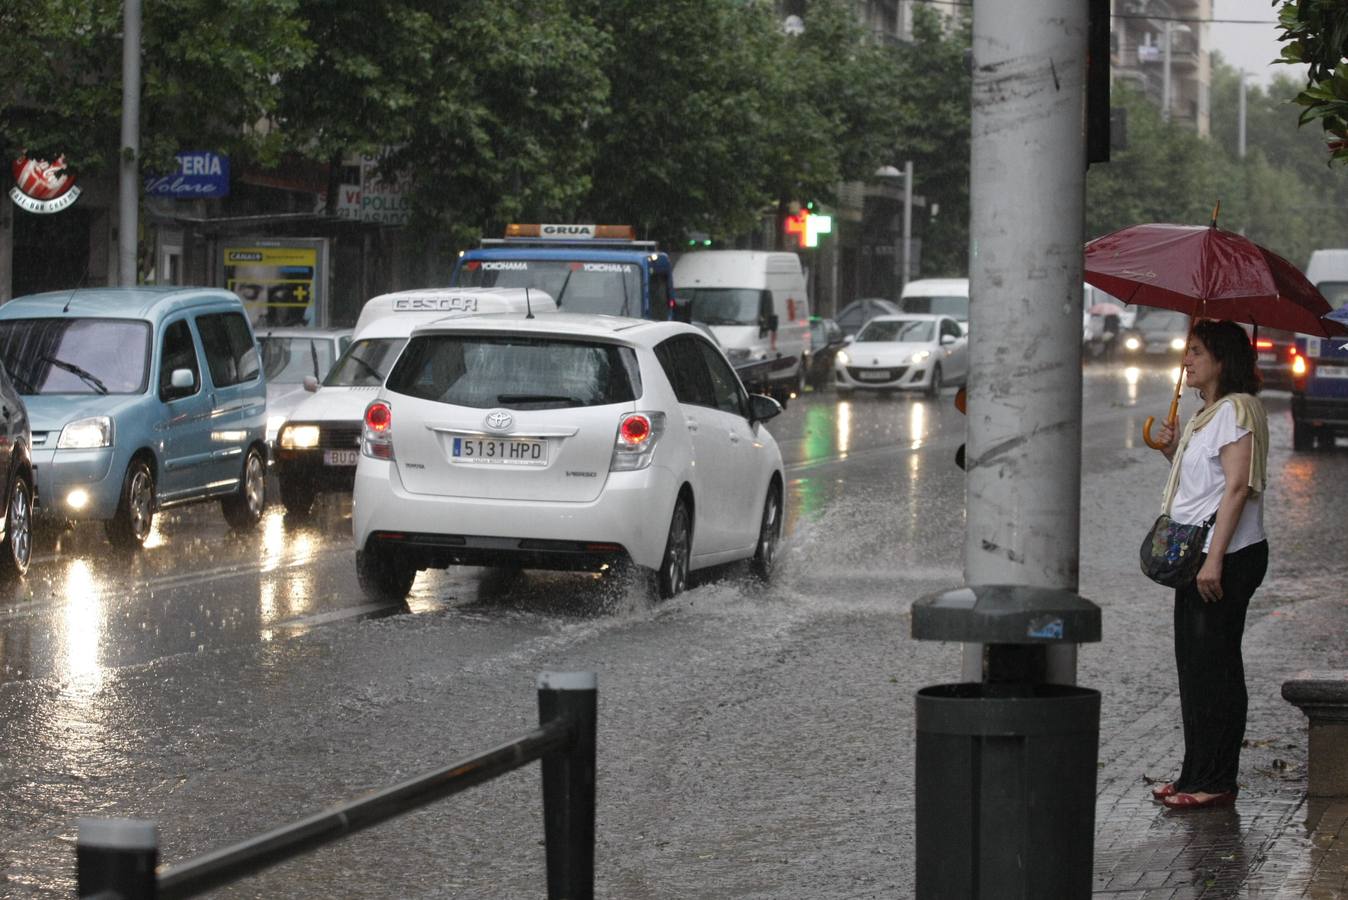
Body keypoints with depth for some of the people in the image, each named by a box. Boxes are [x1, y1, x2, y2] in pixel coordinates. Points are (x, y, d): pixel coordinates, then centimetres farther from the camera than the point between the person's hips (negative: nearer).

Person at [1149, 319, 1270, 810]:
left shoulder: (1236, 409, -13)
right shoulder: (1206, 413, 18)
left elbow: (1237, 487, -20)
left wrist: (1214, 560, -24)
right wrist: (1174, 452, 8)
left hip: (1229, 558, -10)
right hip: (1195, 555, 10)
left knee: (1213, 667, -7)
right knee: (1194, 666, 12)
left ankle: (1216, 782, -2)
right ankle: (1197, 775, 18)